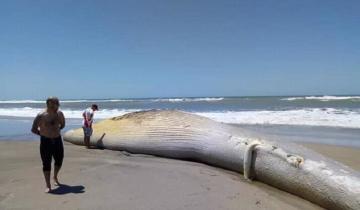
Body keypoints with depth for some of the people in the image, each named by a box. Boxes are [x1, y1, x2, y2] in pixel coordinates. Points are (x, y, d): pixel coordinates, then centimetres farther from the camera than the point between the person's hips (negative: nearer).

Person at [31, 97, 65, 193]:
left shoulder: (59, 114, -1)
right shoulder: (41, 116, -13)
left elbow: (62, 124, 17)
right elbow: (33, 129, -5)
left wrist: (55, 131, 8)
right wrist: (44, 134, 0)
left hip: (58, 140, 4)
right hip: (46, 142, -4)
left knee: (59, 161, 14)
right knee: (47, 164, 0)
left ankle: (55, 177, 42)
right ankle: (48, 186, 11)